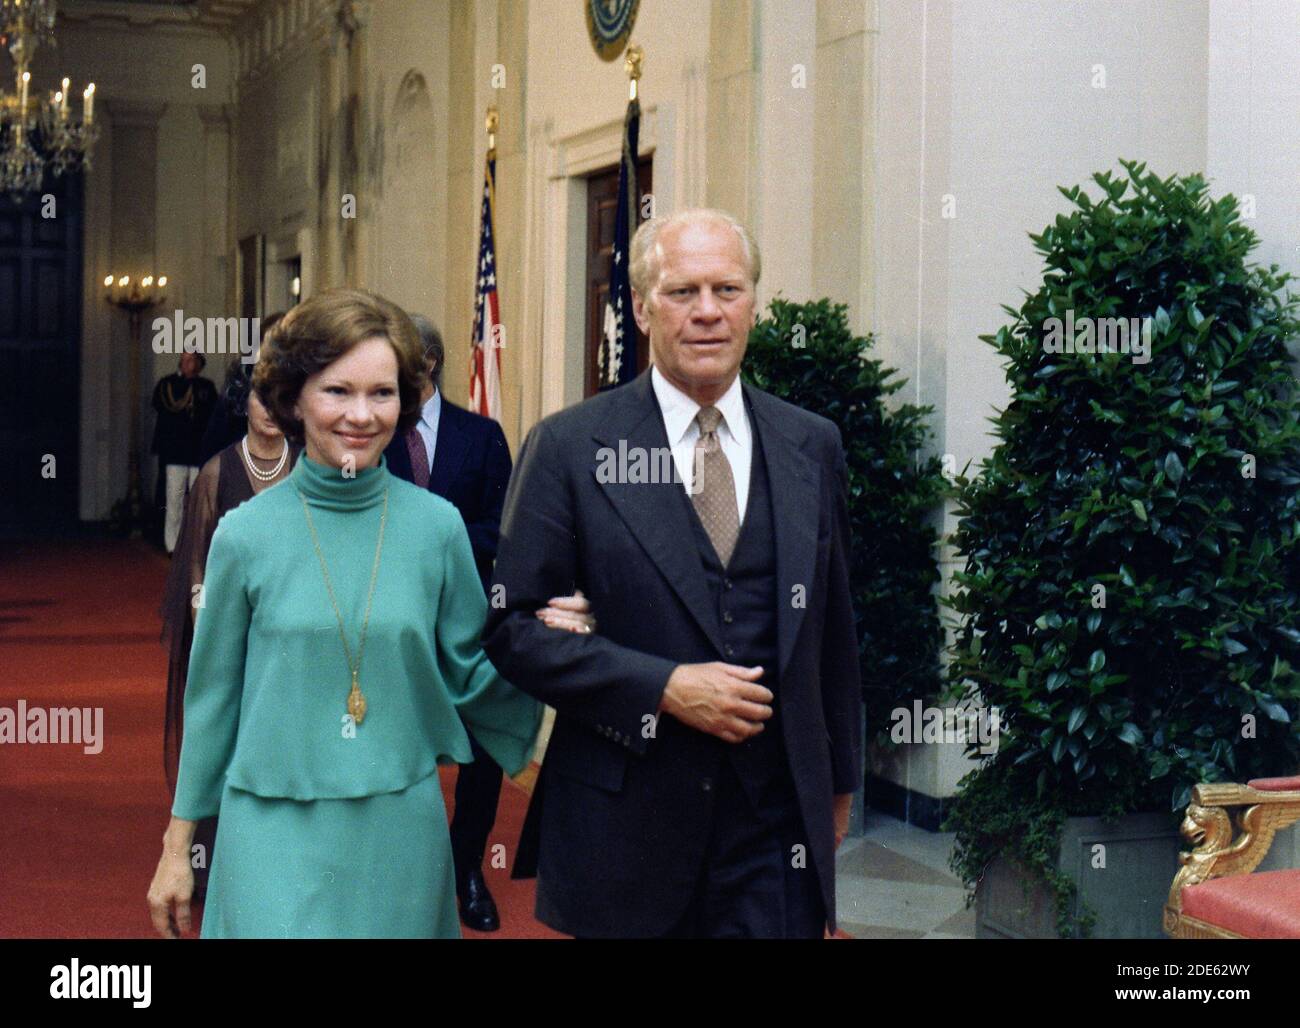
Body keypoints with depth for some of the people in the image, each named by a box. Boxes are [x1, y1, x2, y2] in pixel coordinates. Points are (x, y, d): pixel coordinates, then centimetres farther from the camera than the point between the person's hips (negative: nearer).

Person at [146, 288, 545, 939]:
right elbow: (212, 699, 4)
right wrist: (178, 845, 7)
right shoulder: (246, 534, -3)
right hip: (274, 835, -1)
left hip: (399, 833, 2)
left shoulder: (436, 526, 0)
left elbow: (470, 678, 7)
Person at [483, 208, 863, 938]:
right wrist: (662, 688, -15)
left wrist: (839, 779, 19)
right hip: (625, 825, -2)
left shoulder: (813, 447, 7)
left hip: (775, 832, 2)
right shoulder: (568, 448, -3)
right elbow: (512, 626, -6)